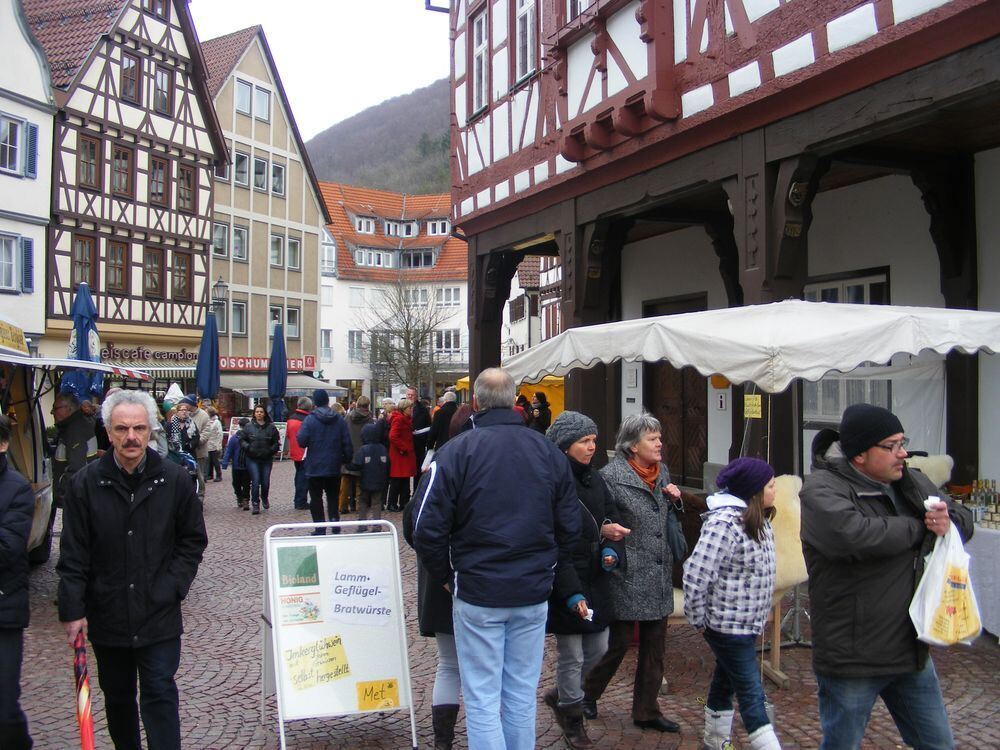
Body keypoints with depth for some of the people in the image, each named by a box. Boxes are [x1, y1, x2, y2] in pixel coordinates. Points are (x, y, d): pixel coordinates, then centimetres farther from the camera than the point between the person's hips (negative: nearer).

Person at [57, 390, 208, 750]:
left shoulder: (175, 480, -5)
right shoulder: (86, 484, -6)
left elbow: (192, 541, 3)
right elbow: (73, 555, -3)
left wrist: (172, 587, -6)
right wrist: (72, 609, -7)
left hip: (159, 616, -1)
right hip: (106, 615, 2)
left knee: (160, 694, 0)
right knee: (117, 696, 17)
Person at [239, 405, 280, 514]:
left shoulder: (271, 427, 2)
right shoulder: (249, 426, 1)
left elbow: (276, 442, 7)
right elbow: (242, 439, 6)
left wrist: (271, 450, -9)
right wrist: (248, 447, -10)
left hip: (267, 459, 1)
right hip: (252, 459, -1)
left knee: (265, 482, 6)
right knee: (255, 481, -8)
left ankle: (265, 498, 35)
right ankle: (255, 505, 0)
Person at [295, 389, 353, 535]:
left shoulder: (310, 419, -11)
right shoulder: (339, 419, -1)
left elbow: (301, 441, -16)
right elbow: (347, 443, -2)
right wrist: (347, 459, 9)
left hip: (315, 467, -3)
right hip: (334, 467, 3)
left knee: (316, 498, 7)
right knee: (333, 497, 16)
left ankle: (320, 529, 6)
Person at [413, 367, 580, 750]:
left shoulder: (457, 450, -10)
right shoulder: (549, 451, 2)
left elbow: (427, 528, -12)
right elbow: (570, 526, 6)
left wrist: (443, 576, 3)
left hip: (477, 593, -4)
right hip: (533, 593, 4)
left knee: (483, 699, 6)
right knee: (522, 696, 15)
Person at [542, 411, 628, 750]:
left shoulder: (594, 478, 7)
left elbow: (610, 519, 17)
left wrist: (610, 550, -3)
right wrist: (571, 593, -23)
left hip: (594, 581, 8)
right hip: (564, 583, -8)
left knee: (598, 648, 16)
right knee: (572, 656, 5)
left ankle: (559, 695, 41)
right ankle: (572, 719, 28)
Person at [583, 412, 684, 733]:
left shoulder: (662, 472, 9)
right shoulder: (611, 475, -15)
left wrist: (674, 498, 2)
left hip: (659, 578, 7)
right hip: (627, 577, -7)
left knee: (654, 646, 14)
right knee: (618, 643, 4)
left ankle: (646, 711, 28)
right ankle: (587, 693, 29)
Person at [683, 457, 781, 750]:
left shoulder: (757, 521, 6)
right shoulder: (724, 523, -25)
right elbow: (696, 575, -26)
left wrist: (757, 617, 17)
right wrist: (699, 620, -17)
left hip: (747, 624, 9)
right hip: (727, 624, -9)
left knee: (724, 684, 21)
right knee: (752, 696, -3)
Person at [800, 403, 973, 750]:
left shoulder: (911, 482, 7)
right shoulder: (821, 488, -17)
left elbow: (965, 517, 15)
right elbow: (856, 535, -34)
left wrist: (949, 520, -12)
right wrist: (921, 527, -16)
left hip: (913, 652, 7)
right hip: (851, 657, -7)